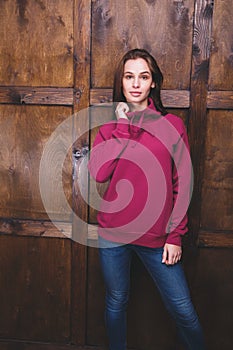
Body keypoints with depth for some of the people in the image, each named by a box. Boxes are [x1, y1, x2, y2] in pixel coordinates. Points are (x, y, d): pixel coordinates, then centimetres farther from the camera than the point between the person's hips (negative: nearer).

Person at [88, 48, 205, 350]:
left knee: (182, 310, 5)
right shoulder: (110, 126, 2)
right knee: (116, 302, 17)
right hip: (113, 232, 2)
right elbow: (98, 173, -15)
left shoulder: (172, 125, -3)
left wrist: (175, 236, -4)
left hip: (156, 236, -1)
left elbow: (183, 185, -2)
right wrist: (123, 125, -13)